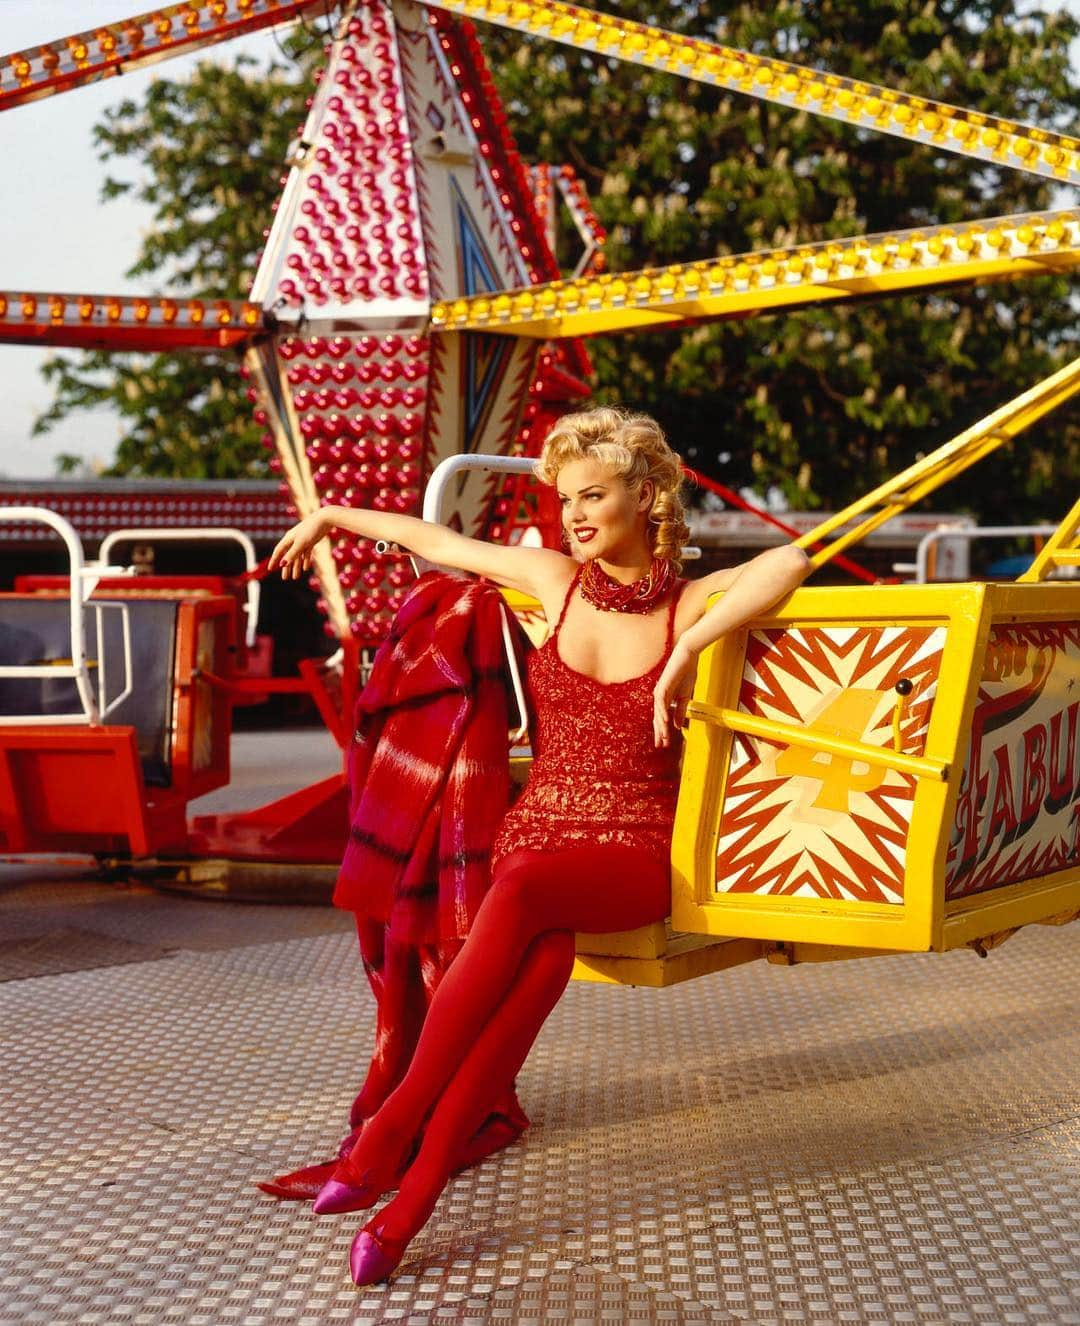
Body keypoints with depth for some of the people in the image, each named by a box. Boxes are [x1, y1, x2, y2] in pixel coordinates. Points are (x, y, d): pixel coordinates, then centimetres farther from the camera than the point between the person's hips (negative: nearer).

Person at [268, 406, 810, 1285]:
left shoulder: (691, 604, 0)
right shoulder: (557, 579, 8)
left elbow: (791, 563, -21)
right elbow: (435, 539, 21)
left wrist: (683, 655, -25)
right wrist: (333, 516, 32)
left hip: (635, 859, -2)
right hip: (536, 838, 2)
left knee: (523, 894, -35)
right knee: (547, 951, -33)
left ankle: (396, 1131, -29)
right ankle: (420, 1180, -32)